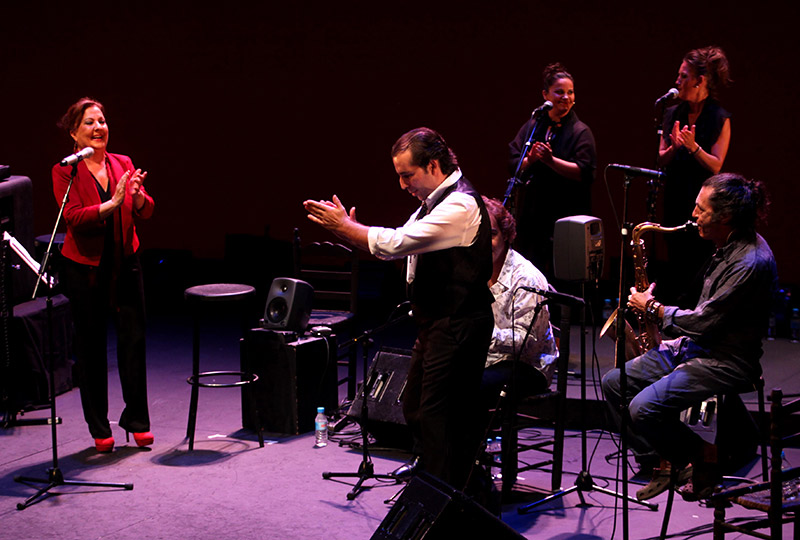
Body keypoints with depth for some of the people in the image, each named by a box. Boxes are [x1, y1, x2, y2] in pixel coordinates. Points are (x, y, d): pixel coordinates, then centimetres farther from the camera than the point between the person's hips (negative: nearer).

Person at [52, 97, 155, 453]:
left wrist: (137, 195, -23)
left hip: (124, 263, 3)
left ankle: (137, 421, 13)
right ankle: (99, 429, 15)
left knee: (134, 339, -1)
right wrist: (111, 204, -30)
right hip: (85, 267, -3)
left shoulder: (123, 165, 6)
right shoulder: (65, 172, -5)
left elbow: (145, 213, -1)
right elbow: (72, 217, -18)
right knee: (91, 347, 4)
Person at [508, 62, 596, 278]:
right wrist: (530, 159, -15)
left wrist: (551, 161, -20)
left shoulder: (580, 131, -1)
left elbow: (585, 173, -12)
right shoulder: (532, 127, 12)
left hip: (566, 218, -4)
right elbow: (513, 165, 6)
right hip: (532, 216, 4)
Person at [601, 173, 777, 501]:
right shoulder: (729, 246, 7)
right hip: (694, 346, 10)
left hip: (726, 363, -10)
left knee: (644, 409, -24)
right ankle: (664, 459, 10)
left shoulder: (751, 263, -24)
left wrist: (653, 308, -8)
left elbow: (704, 322, -22)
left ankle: (704, 460, -1)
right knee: (613, 383, 3)